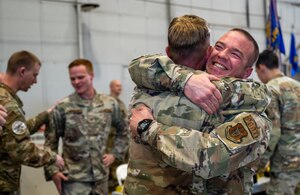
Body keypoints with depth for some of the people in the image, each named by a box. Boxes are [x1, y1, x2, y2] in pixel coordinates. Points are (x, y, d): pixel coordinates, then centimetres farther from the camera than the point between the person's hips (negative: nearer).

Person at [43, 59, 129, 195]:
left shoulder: (110, 104, 2)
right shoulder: (62, 107, -7)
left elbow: (124, 130, 16)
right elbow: (50, 142, -3)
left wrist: (115, 154, 7)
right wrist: (52, 170, -10)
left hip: (100, 175, 3)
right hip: (74, 178, -3)